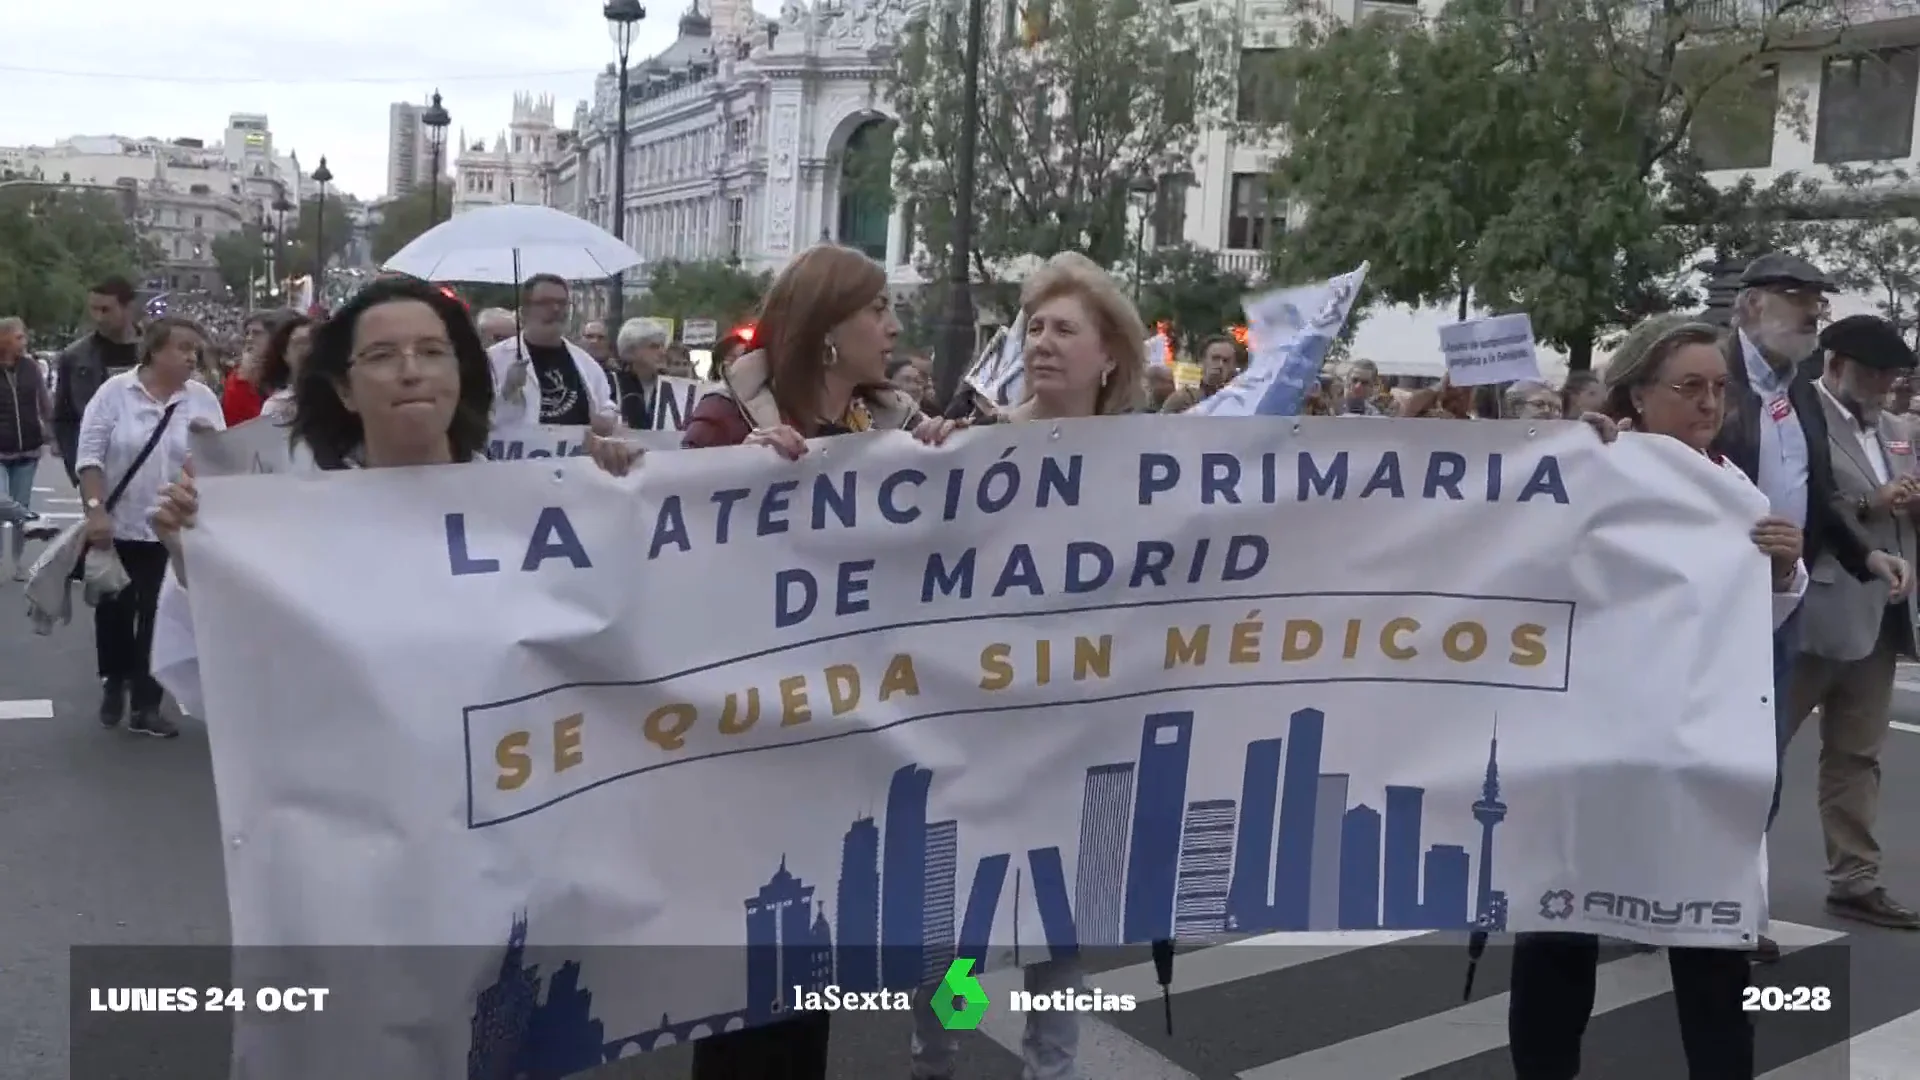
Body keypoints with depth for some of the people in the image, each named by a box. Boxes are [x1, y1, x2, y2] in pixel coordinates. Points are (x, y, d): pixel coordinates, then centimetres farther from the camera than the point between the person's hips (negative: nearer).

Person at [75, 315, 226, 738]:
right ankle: (114, 683, 36)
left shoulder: (203, 399, -1)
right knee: (114, 612, 12)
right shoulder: (115, 391, -8)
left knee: (159, 618, 4)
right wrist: (95, 509, -19)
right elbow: (90, 455, -11)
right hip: (117, 526, -1)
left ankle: (145, 705, 13)